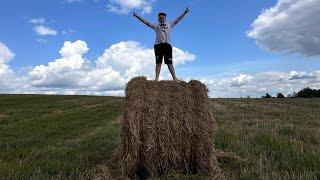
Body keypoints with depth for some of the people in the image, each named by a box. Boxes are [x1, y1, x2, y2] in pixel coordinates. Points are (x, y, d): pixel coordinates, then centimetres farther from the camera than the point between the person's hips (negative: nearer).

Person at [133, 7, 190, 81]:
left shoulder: (169, 25, 17)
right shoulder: (156, 25, 12)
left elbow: (178, 19, 16)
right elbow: (146, 22, 7)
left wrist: (185, 12, 11)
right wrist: (137, 16, 1)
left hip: (167, 45, 1)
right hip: (158, 45, -1)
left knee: (169, 62, 1)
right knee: (158, 62, -2)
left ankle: (174, 77, 1)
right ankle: (157, 78, -2)